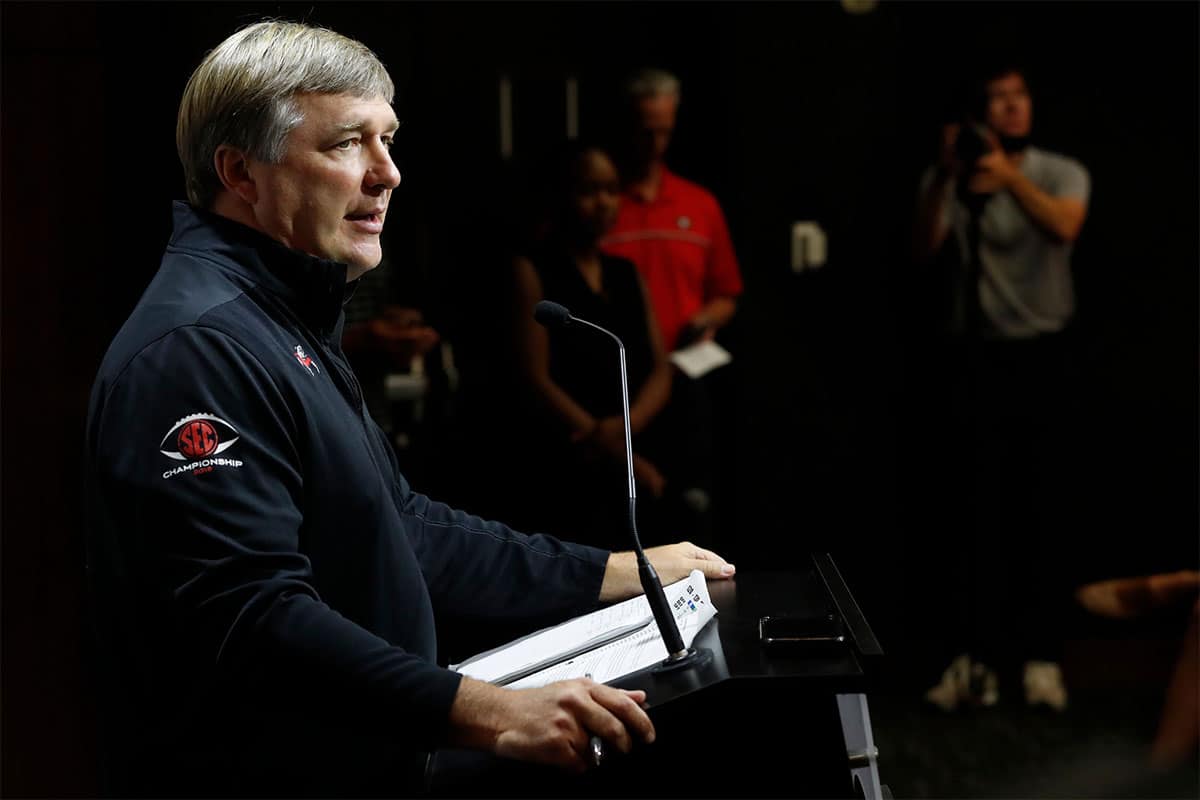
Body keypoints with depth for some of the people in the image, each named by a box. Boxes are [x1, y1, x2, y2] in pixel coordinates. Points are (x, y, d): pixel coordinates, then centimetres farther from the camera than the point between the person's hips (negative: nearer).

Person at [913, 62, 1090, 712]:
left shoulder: (1061, 174, 2)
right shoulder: (945, 181, 8)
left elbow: (1064, 227, -19)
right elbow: (925, 250, -7)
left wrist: (1009, 176, -32)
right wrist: (946, 176, -18)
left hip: (1040, 355, -1)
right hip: (974, 357, 1)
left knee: (1039, 506, 0)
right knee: (979, 507, 0)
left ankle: (1039, 655, 4)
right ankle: (980, 656, 3)